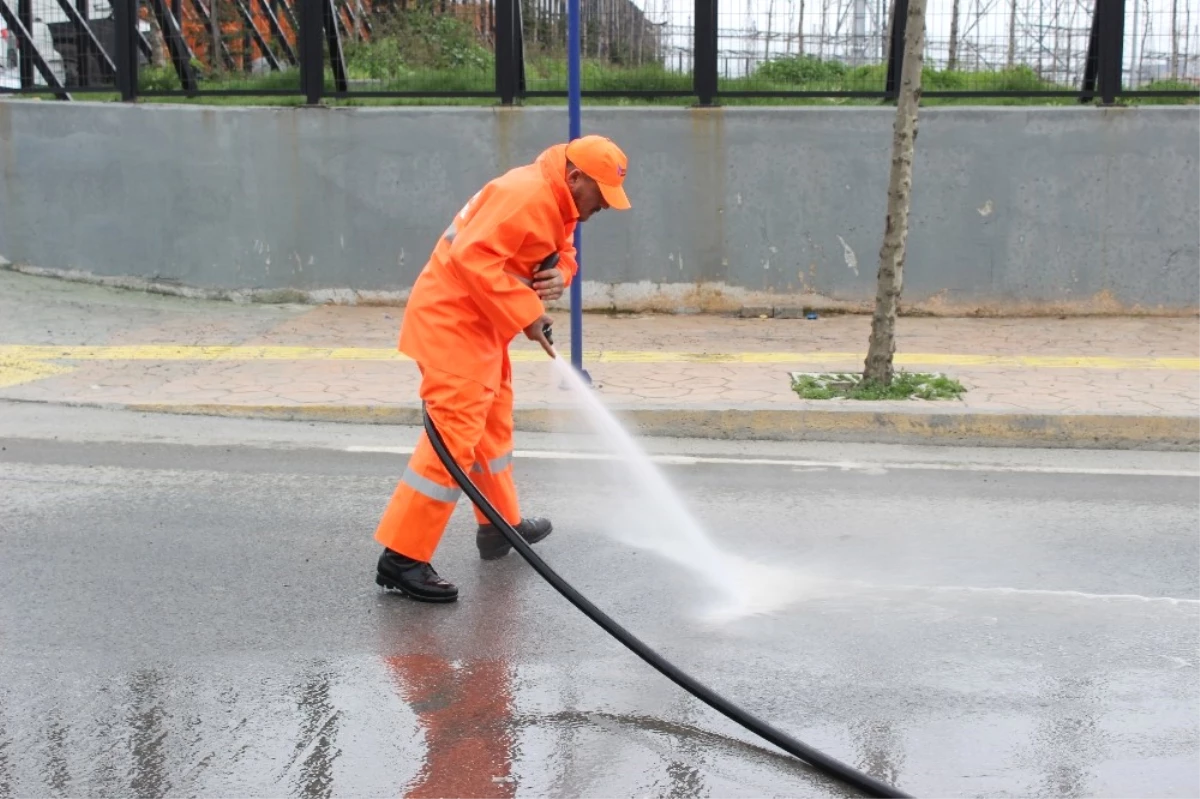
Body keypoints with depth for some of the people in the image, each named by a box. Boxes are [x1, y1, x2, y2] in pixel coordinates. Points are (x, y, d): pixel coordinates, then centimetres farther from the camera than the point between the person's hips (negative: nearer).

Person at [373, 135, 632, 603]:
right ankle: (402, 559, -14)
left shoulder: (559, 204, 12)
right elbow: (474, 256, -29)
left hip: (478, 324, 11)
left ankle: (501, 525, 39)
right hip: (452, 320, -11)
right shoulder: (526, 195, -21)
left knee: (492, 423, 22)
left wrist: (559, 277, -7)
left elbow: (560, 254, 18)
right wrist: (525, 315, -25)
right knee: (455, 433, -15)